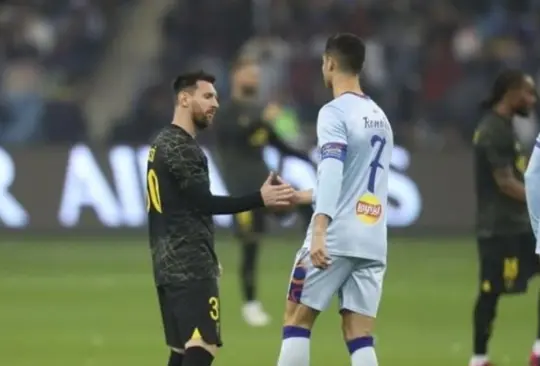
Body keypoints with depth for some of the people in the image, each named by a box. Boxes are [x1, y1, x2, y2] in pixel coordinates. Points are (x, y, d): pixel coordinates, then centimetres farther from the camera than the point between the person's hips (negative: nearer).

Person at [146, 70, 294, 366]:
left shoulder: (162, 143, 19)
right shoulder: (181, 148, -13)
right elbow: (204, 203, -21)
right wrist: (260, 199, -25)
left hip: (170, 264, 10)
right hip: (190, 266, -10)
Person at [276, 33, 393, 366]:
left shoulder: (335, 113, -6)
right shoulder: (380, 117, 18)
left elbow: (332, 172, -21)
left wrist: (319, 230, -31)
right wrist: (303, 196, 41)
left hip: (335, 239, -6)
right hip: (373, 243, 6)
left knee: (297, 319, 7)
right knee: (360, 338, 2)